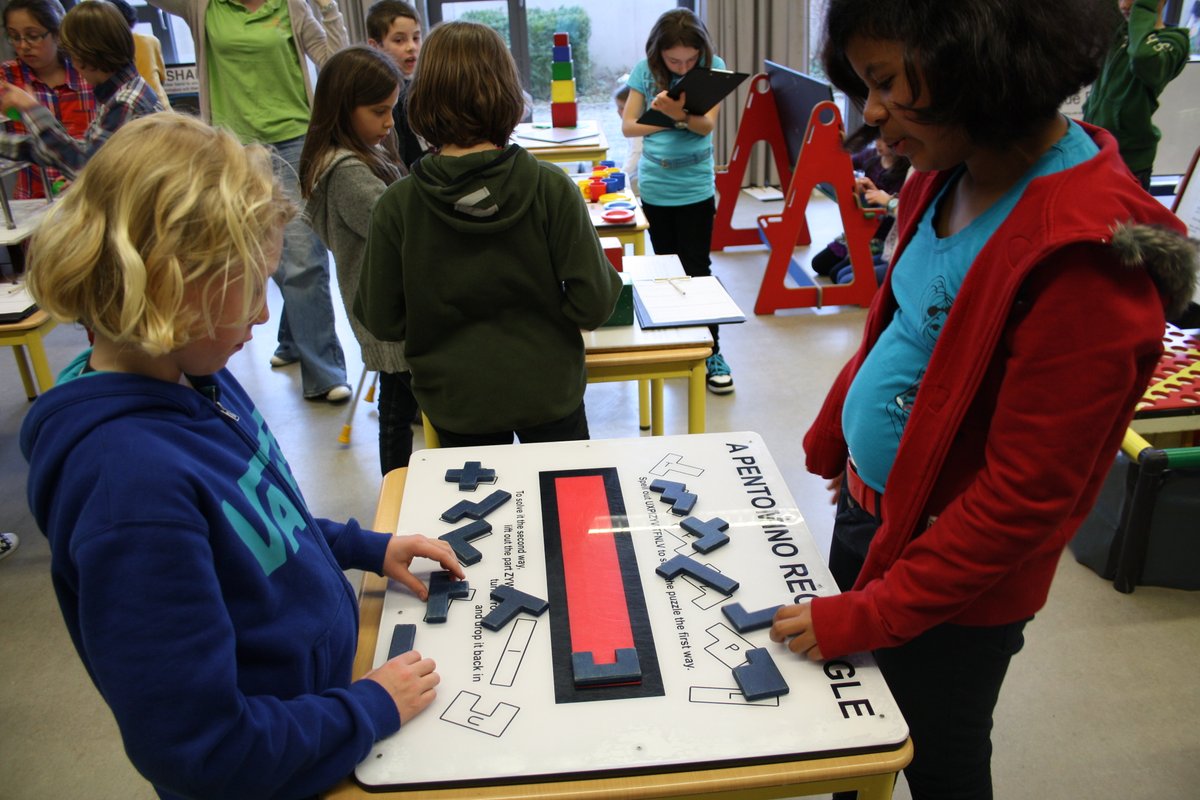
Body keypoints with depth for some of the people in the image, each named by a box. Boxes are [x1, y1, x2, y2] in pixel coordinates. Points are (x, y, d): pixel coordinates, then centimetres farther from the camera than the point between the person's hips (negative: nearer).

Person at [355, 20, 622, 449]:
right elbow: (593, 305, -15)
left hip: (456, 404, 1)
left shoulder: (398, 204, -15)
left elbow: (381, 321, -8)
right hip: (549, 395, 0)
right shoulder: (550, 188, -16)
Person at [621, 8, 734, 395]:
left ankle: (711, 352, 11)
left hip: (695, 189, -1)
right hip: (654, 188, 1)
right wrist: (663, 121, -24)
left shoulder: (713, 67, -7)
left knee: (697, 270, 1)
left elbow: (707, 124, -17)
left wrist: (681, 114, -38)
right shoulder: (645, 70, -4)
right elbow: (627, 125, -6)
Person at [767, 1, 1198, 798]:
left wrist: (868, 615, -18)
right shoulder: (949, 179, -3)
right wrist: (836, 449, 15)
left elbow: (1025, 497, -25)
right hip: (868, 512, 7)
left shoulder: (1084, 257, -29)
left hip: (953, 571, -7)